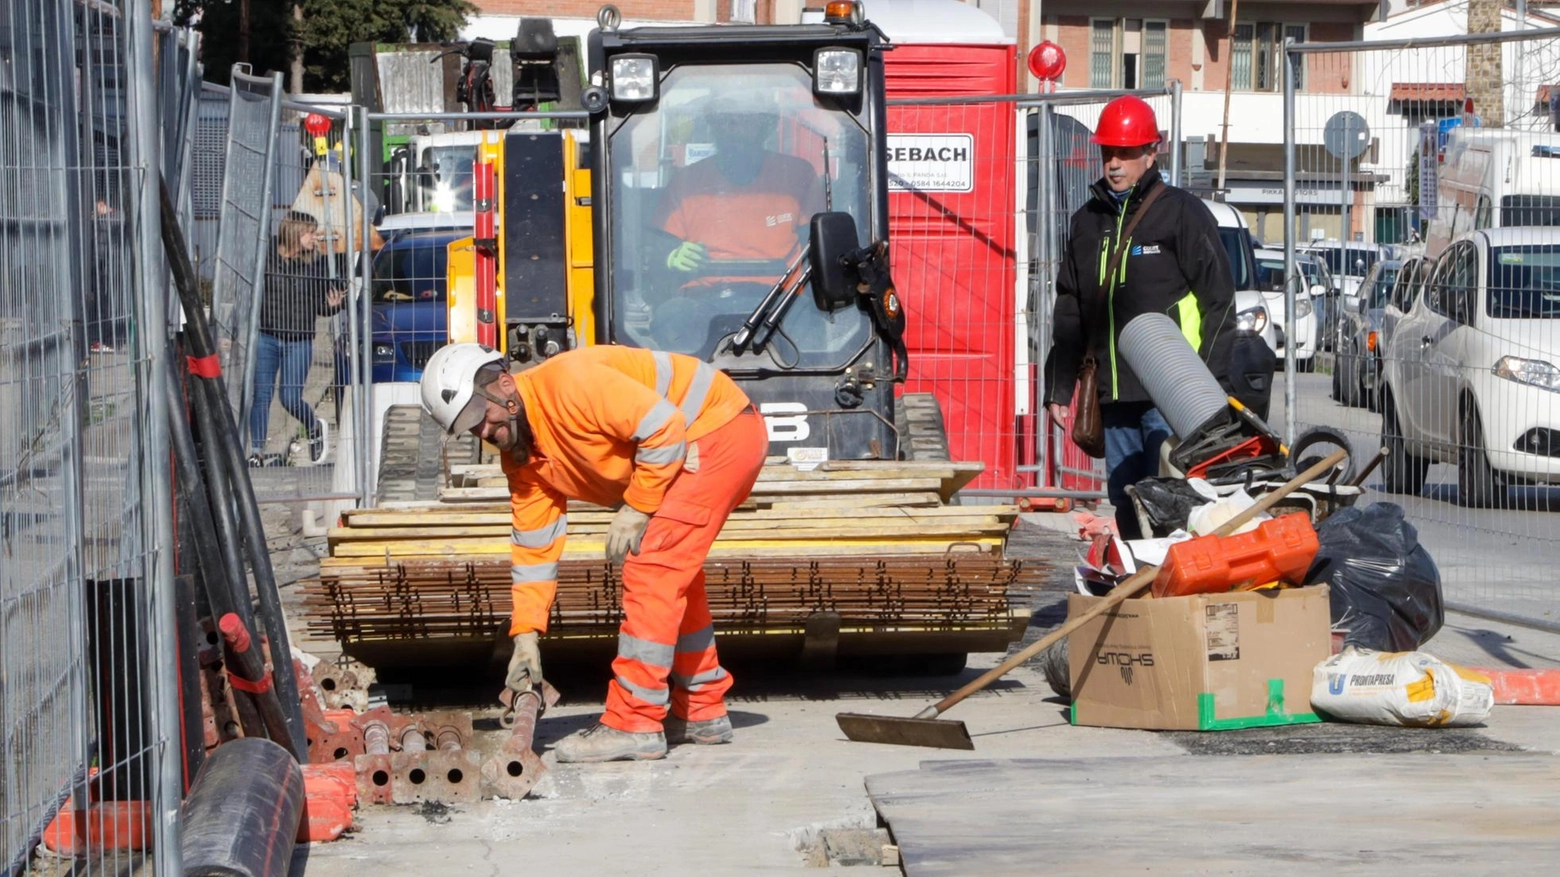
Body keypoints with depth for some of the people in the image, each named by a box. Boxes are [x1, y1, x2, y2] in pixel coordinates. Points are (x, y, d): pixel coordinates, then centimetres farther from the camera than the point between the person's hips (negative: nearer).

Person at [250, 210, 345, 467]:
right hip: (267, 337, 0)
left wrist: (332, 305, -16)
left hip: (299, 341, 0)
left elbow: (319, 305, 5)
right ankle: (257, 451, 6)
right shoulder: (268, 257, -5)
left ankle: (315, 428, 30)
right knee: (261, 395, -2)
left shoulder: (317, 262, 0)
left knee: (290, 398, 0)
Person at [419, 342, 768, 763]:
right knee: (674, 574, 18)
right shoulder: (522, 459, 5)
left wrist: (637, 508, -19)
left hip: (722, 429, -10)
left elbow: (665, 426, -26)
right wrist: (526, 635, 3)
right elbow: (533, 547, 8)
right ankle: (701, 712, 30)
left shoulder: (568, 382, -24)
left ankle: (634, 725, -10)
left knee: (651, 569, -13)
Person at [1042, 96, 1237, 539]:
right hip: (1114, 394, 6)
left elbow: (1219, 301, -4)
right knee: (1125, 502, 8)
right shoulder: (1088, 222, 17)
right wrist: (1059, 387, 17)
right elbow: (1069, 314, 22)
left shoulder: (1183, 213, -1)